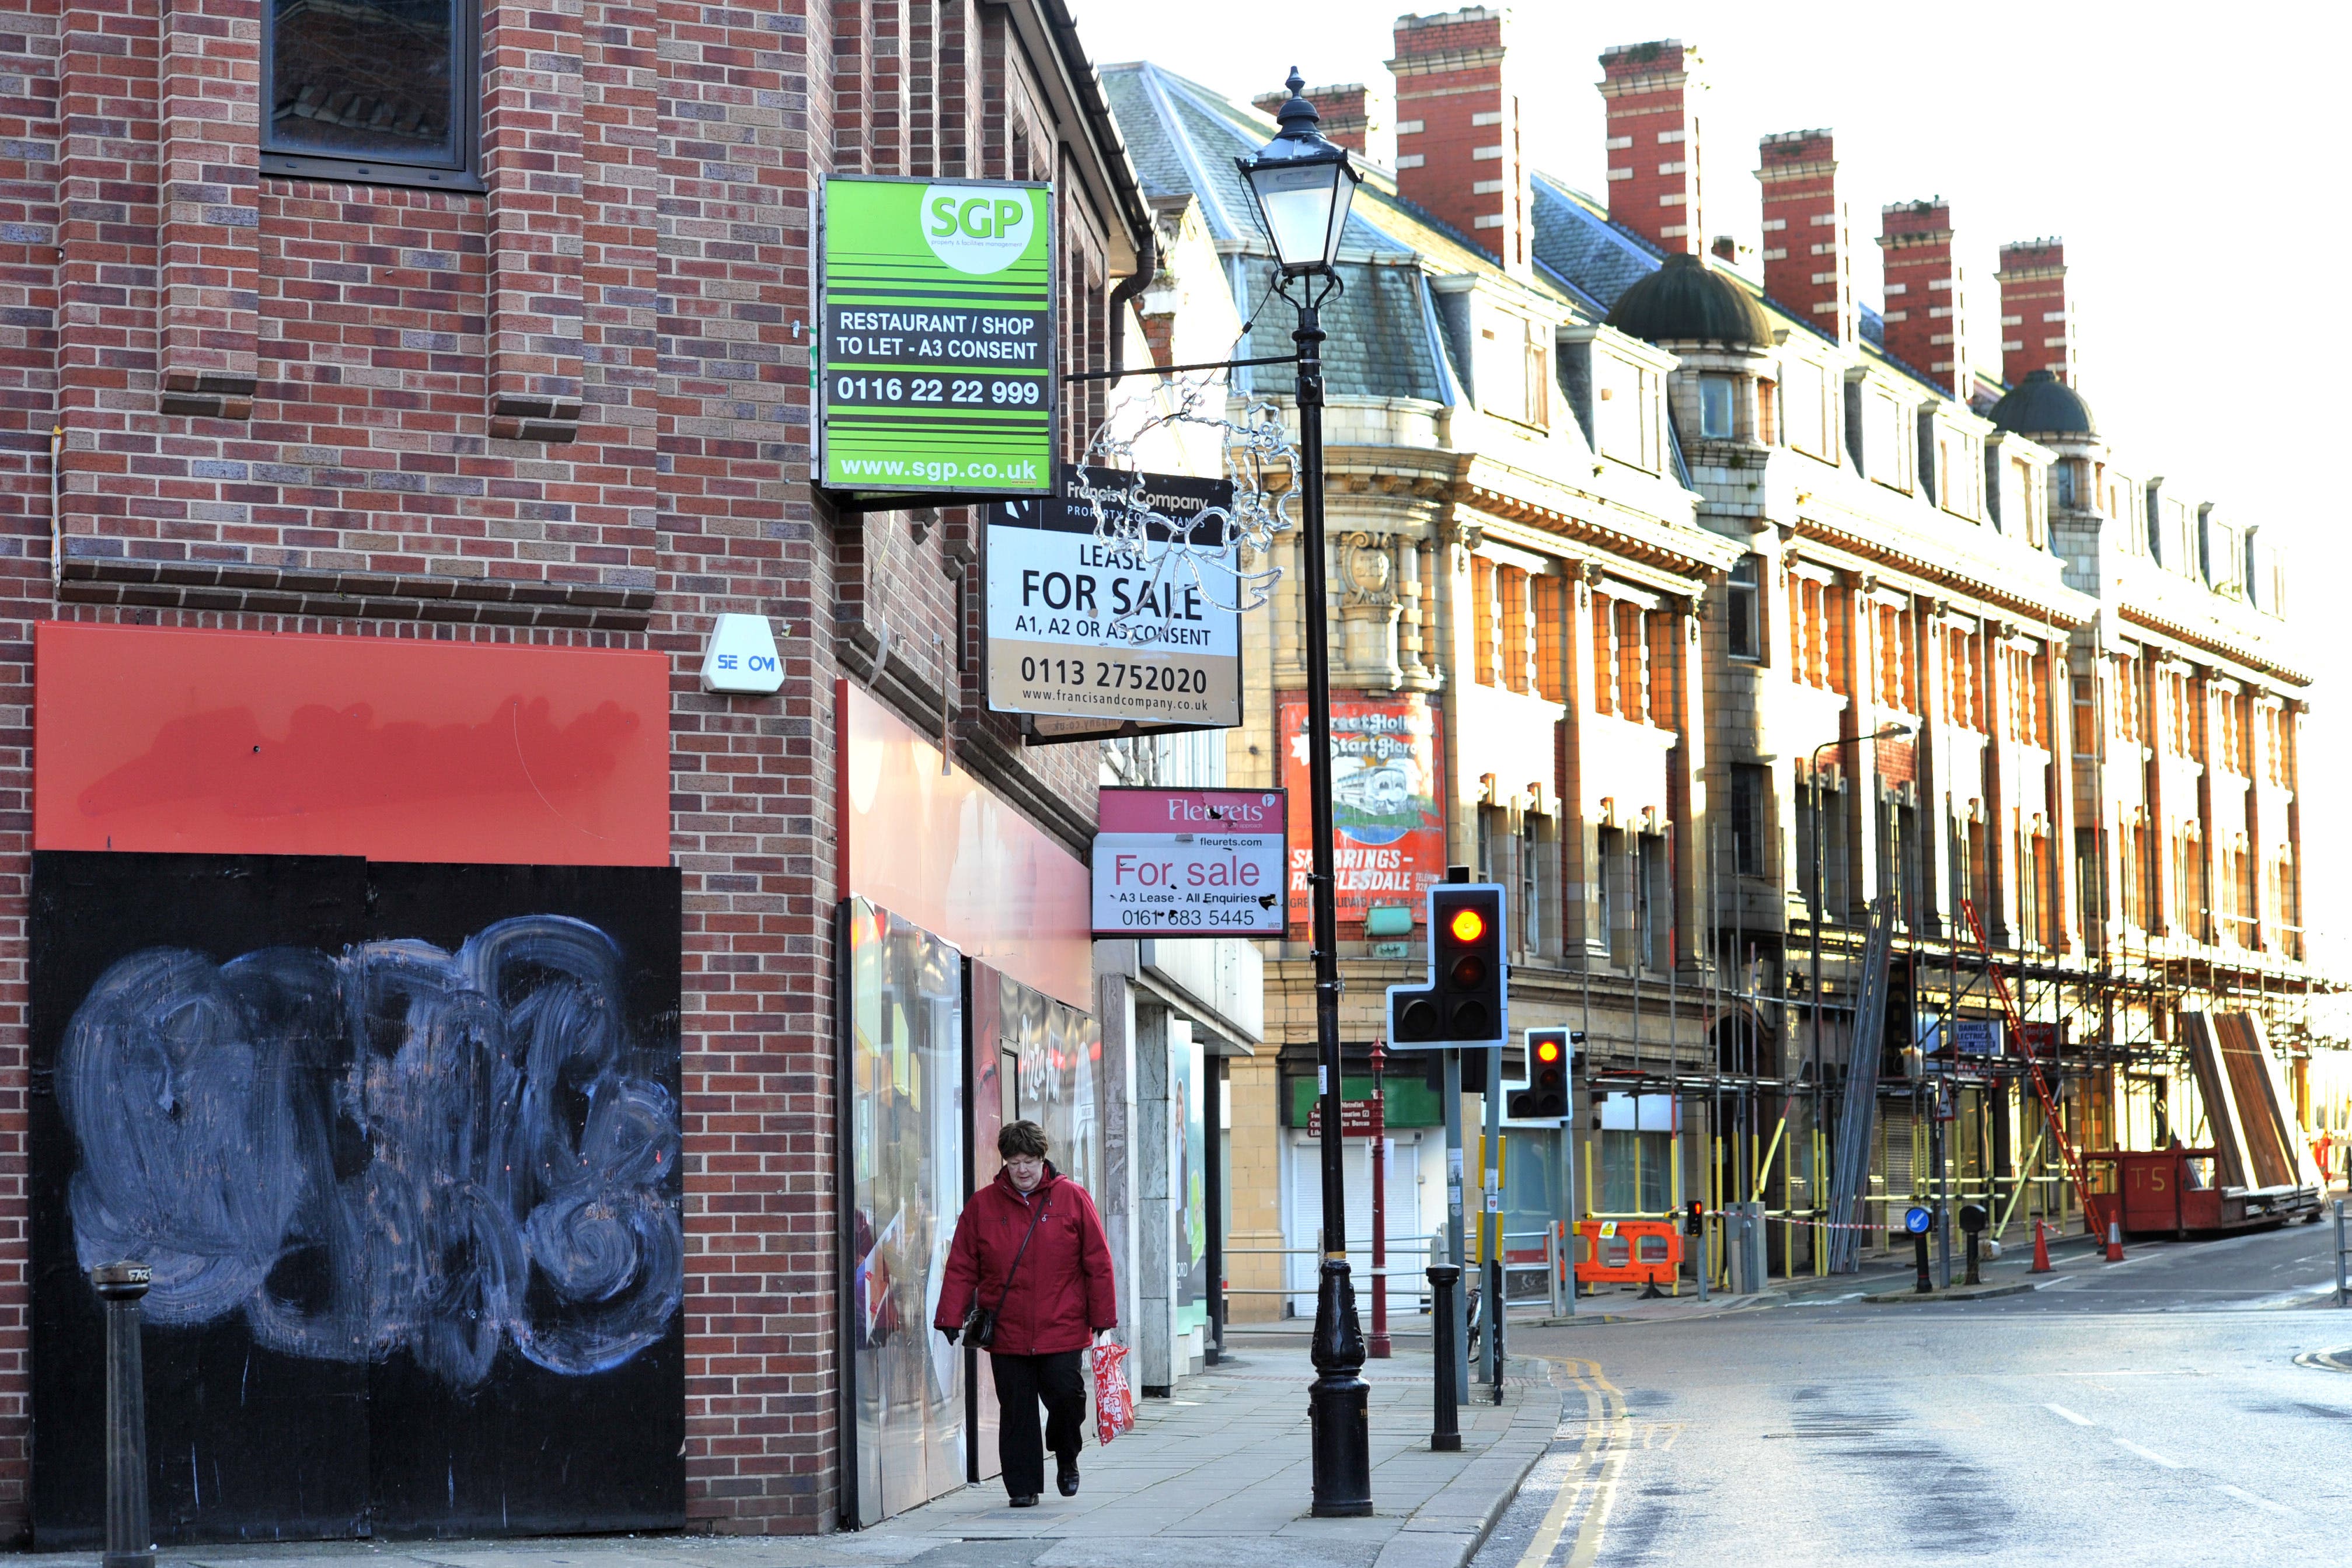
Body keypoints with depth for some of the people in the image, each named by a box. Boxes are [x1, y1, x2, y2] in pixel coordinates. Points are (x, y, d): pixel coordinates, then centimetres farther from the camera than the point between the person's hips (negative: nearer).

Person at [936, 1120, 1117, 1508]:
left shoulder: (1072, 1199, 2)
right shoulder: (983, 1205, 5)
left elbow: (1098, 1262, 4)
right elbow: (962, 1267, 5)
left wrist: (1102, 1317, 1)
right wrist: (951, 1316, -4)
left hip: (1062, 1328, -1)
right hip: (1006, 1332, 1)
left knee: (1066, 1395, -5)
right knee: (1016, 1410, 2)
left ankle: (1066, 1459, 24)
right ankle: (1023, 1486, 12)